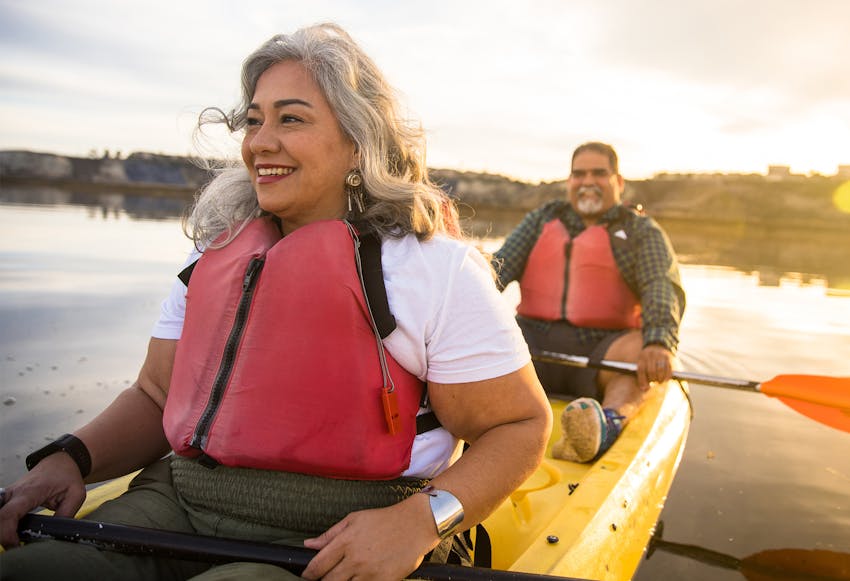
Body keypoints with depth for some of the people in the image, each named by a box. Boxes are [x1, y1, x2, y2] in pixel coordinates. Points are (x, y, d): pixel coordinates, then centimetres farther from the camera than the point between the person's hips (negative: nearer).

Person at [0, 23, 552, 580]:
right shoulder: (216, 252, 10)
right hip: (178, 506, 5)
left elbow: (522, 425, -6)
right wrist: (70, 458, -4)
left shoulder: (437, 267, -9)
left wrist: (420, 519, -22)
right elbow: (157, 397, 15)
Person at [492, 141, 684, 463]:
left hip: (601, 354, -1)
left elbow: (664, 288, -8)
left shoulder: (642, 232, 11)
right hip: (536, 340, 2)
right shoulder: (542, 219, 19)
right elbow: (499, 267, 6)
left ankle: (607, 426, -56)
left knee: (641, 348, -32)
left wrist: (658, 343, -30)